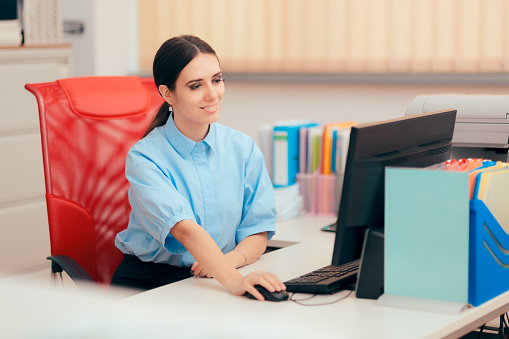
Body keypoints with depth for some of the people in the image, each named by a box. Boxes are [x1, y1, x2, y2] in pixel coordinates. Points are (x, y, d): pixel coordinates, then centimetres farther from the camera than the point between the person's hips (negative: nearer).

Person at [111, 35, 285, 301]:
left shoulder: (243, 149, 3)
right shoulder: (144, 157, -11)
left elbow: (258, 231, 3)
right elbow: (185, 228, -27)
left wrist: (231, 259, -19)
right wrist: (234, 280, -42)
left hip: (219, 280, 3)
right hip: (149, 284, -3)